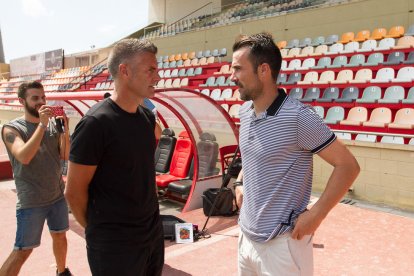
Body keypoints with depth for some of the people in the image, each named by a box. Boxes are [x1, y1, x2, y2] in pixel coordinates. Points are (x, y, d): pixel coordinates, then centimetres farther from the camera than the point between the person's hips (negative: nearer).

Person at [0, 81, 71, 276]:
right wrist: (42, 125, -29)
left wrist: (65, 131, -17)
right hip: (31, 202, -5)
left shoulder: (53, 124, 2)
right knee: (23, 251, 1)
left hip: (58, 195, 5)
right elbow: (24, 157, -27)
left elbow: (65, 155, -1)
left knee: (60, 236, 21)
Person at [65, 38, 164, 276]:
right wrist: (98, 230, -1)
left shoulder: (147, 116, 3)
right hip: (114, 244, -7)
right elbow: (74, 192, -14)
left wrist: (150, 216, 13)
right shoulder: (96, 123, -20)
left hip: (154, 232, 7)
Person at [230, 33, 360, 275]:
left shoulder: (298, 116, -20)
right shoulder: (245, 111, 3)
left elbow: (348, 166, -15)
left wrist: (316, 215, -18)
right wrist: (240, 183, 8)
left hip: (281, 244, -7)